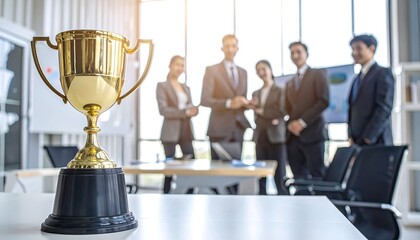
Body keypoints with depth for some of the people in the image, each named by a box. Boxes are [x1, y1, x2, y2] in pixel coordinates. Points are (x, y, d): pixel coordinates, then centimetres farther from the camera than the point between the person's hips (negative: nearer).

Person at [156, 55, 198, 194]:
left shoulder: (186, 88, 20)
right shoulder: (162, 86, 1)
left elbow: (190, 108, 15)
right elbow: (163, 109, -11)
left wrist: (193, 110, -10)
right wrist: (185, 112, -17)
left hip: (186, 131, 5)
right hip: (170, 132, -5)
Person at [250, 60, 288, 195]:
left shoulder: (279, 91, 4)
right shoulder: (255, 94, 16)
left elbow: (280, 113, -8)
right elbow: (256, 117, 8)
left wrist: (262, 111, -8)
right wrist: (270, 119, -10)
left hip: (275, 138, -4)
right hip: (260, 137, 4)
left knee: (279, 177, -2)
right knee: (261, 177, 4)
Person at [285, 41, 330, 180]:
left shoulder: (318, 74, 5)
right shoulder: (289, 83, 22)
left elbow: (324, 101, -8)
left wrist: (302, 122, -14)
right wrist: (290, 124, -3)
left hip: (312, 133, -5)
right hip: (293, 136, 5)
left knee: (317, 177, -5)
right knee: (299, 178, 4)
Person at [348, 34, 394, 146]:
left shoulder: (383, 73, -4)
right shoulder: (358, 77, 19)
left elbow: (384, 108, -13)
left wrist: (368, 139, -17)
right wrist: (351, 136, 5)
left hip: (376, 142, -7)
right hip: (357, 142, 7)